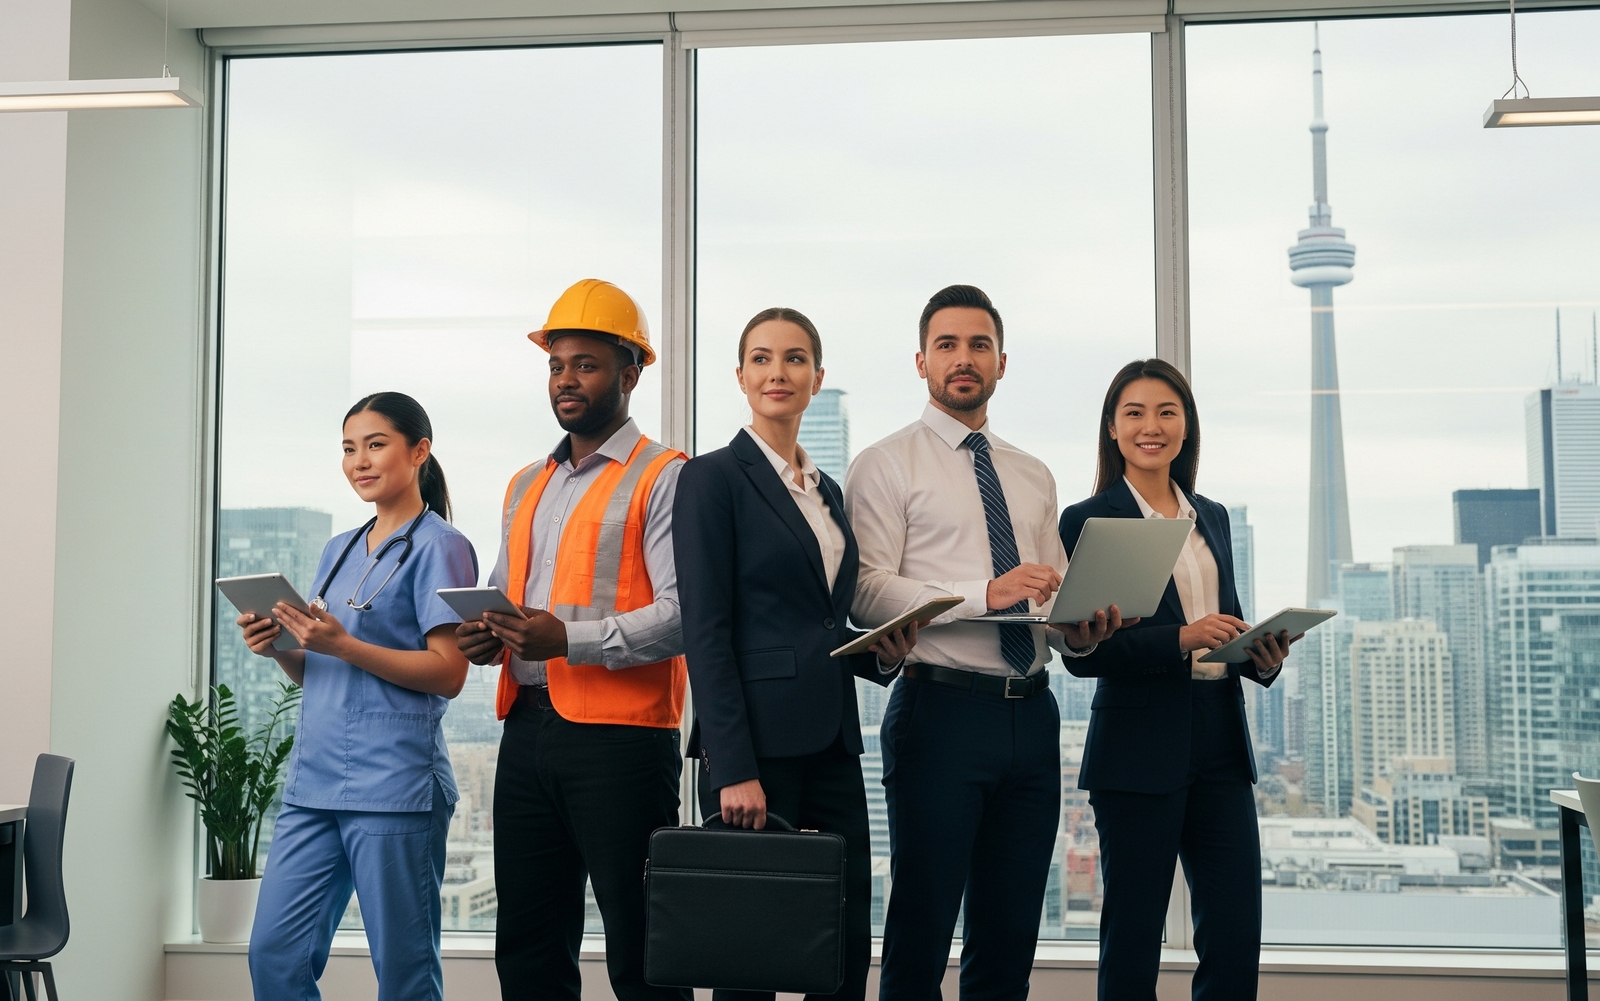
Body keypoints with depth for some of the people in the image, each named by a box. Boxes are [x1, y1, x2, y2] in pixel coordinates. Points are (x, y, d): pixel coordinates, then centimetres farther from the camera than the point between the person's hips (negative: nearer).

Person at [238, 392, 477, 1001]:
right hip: (314, 778, 7)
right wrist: (279, 648, 1)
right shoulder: (339, 550, 19)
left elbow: (448, 674, -12)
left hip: (394, 784, -7)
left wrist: (342, 645, -19)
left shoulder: (439, 547, -3)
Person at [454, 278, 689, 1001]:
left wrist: (568, 637, -23)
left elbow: (681, 614, -13)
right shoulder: (526, 486, 20)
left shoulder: (662, 479, -3)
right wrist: (484, 638, 2)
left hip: (621, 733, -7)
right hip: (528, 726, 7)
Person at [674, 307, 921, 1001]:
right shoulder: (715, 476, -4)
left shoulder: (827, 491, 17)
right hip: (757, 742, -7)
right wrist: (734, 770, -18)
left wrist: (883, 652, 1)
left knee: (848, 944, 6)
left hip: (831, 742, 7)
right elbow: (705, 632, -11)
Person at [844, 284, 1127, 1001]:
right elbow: (866, 592, -12)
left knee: (1009, 943, 11)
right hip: (942, 708, -5)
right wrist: (985, 595, -21)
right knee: (920, 939, -1)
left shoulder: (1034, 477, 19)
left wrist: (1081, 630, -4)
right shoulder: (887, 466, 0)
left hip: (1031, 715, 6)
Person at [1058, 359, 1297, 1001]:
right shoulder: (1087, 521, -4)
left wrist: (1263, 657, 0)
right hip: (1139, 748, -5)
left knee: (1237, 935, 4)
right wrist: (1181, 640, -21)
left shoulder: (1211, 517, 15)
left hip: (1221, 739, 5)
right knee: (1132, 939, 3)